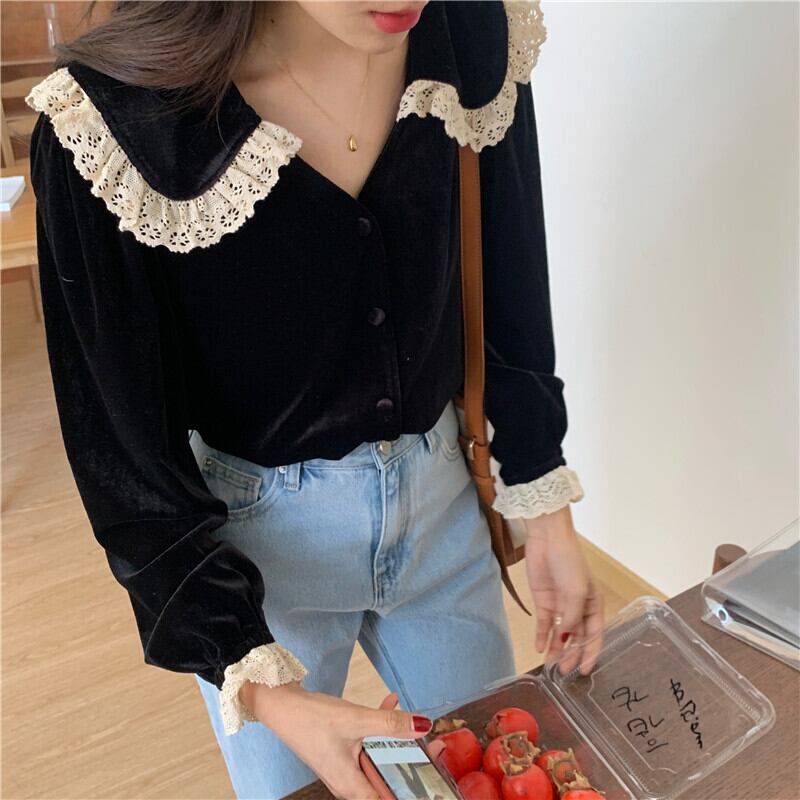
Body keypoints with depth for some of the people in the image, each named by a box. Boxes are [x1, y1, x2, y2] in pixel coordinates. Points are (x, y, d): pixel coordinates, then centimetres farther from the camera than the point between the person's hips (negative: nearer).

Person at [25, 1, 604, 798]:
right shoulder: (111, 122, -24)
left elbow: (512, 288, -2)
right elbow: (127, 450, -17)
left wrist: (546, 514, 1)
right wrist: (264, 691, -22)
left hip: (438, 493, 4)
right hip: (248, 534, -3)